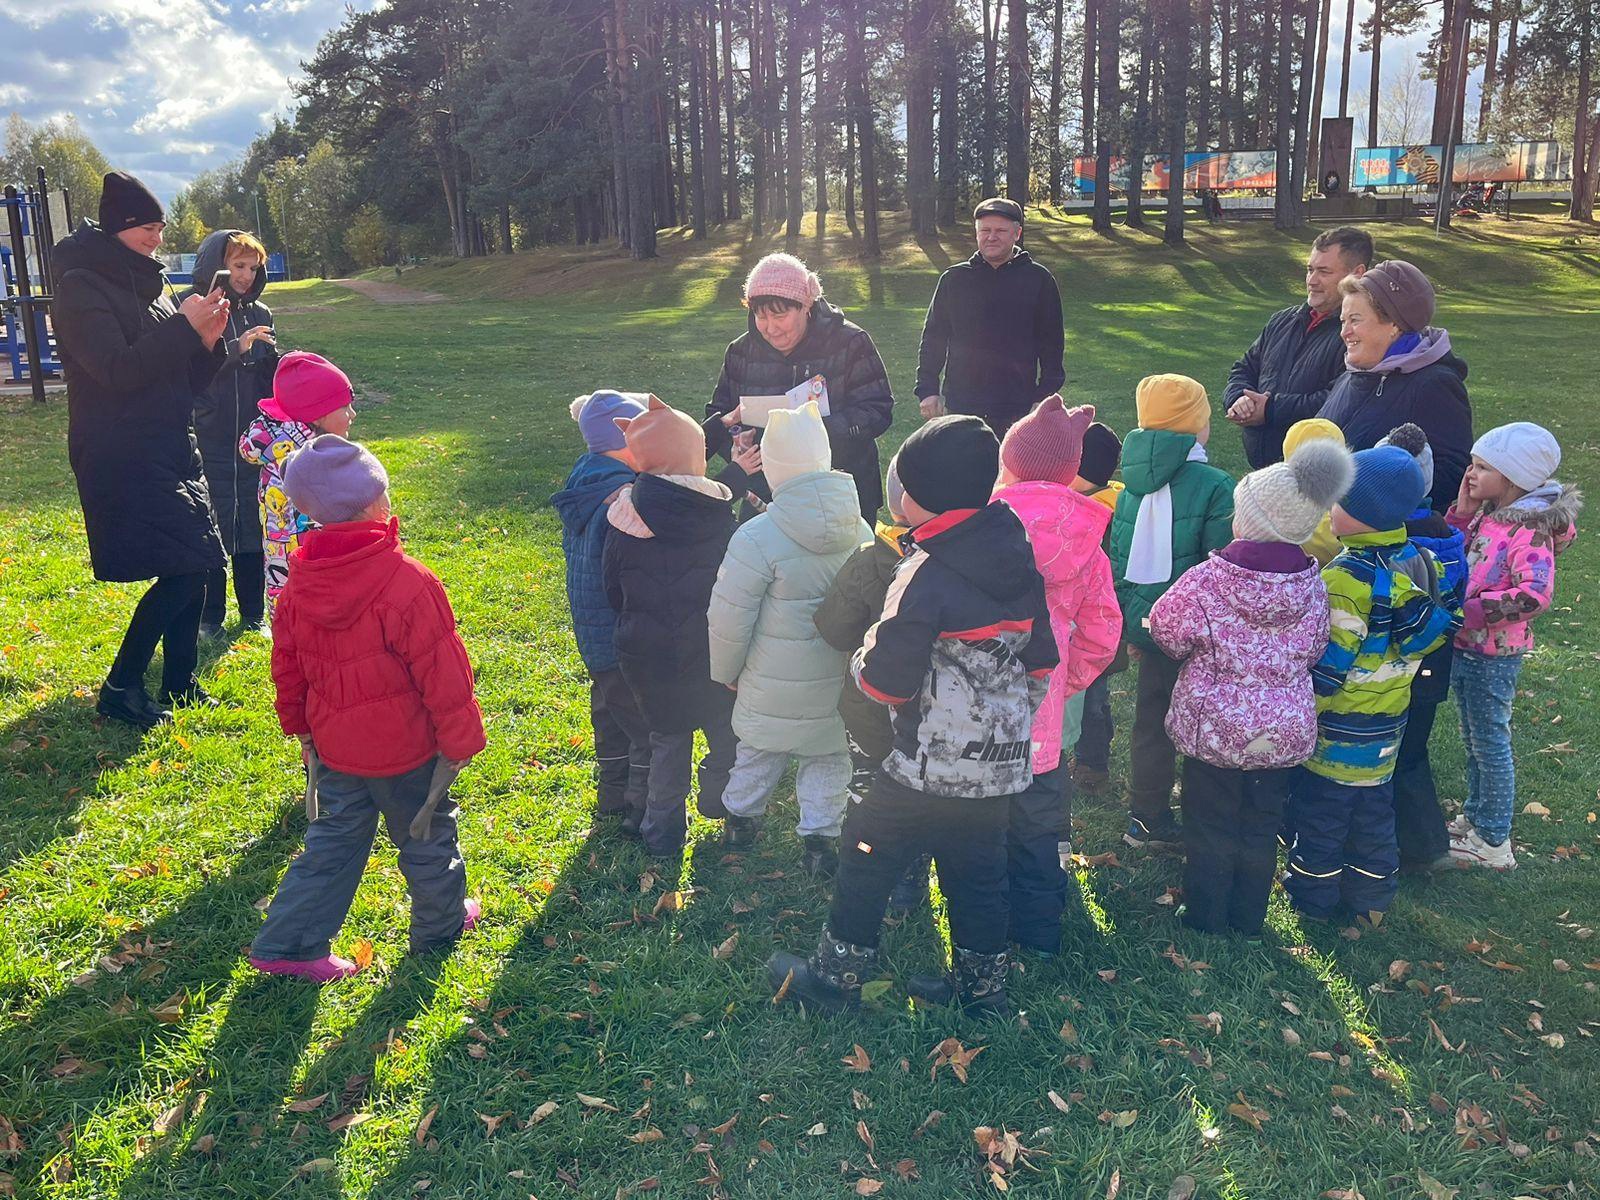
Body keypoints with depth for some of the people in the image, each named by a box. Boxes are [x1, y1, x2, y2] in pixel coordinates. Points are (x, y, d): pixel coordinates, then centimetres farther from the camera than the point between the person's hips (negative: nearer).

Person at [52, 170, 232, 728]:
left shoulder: (145, 285, 16)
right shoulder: (81, 288, -9)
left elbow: (184, 380, 16)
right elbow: (116, 371, -21)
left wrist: (207, 340, -3)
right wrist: (183, 326, -18)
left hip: (169, 452, 8)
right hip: (122, 458, -8)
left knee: (192, 566, 8)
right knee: (185, 567, -14)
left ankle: (180, 683, 21)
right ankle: (119, 687, -1)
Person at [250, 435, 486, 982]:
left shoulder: (300, 578, -5)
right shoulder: (408, 583, -24)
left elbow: (287, 663, 6)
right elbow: (442, 672, -19)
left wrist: (299, 724, 21)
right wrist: (462, 739, -7)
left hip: (333, 742, 5)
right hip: (404, 746, -5)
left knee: (334, 839, 19)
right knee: (426, 835, 16)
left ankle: (287, 943, 20)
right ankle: (441, 923, 36)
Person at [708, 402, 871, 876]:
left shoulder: (757, 538, -24)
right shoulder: (859, 530, -8)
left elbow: (729, 620, -17)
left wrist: (725, 671, 1)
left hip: (775, 685, -2)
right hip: (838, 680, 3)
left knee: (759, 750, 20)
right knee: (828, 757, 19)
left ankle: (740, 819, 39)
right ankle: (820, 835, 24)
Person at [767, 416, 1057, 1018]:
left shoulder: (926, 574, -20)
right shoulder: (1022, 565, 3)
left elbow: (885, 680, -20)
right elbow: (1040, 663, 12)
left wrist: (862, 661, 1)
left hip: (929, 768, -7)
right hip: (1002, 764, 7)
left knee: (867, 859, 9)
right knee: (978, 870, 19)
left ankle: (836, 974, 22)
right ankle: (982, 985, 31)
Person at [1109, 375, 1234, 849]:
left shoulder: (1132, 485, 2)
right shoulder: (1214, 486, -16)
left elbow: (1117, 559, 7)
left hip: (1147, 626, 6)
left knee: (1151, 719, 18)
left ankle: (1147, 818, 29)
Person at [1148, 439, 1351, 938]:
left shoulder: (1206, 582, -20)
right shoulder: (1312, 586, -9)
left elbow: (1167, 632, -7)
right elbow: (1314, 652, 4)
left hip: (1213, 726, -3)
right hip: (1286, 729, 3)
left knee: (1210, 826, 13)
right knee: (1261, 828, 17)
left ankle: (1206, 916, 25)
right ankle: (1249, 919, 30)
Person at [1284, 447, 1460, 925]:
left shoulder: (1347, 579, -28)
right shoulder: (1418, 562, -4)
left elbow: (1327, 664, -25)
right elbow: (1428, 635, 8)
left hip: (1337, 726, -7)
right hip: (1388, 723, 7)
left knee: (1319, 812, 10)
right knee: (1375, 806, 20)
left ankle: (1313, 896, 25)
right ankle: (1370, 901, 33)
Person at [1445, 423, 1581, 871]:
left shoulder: (1532, 530, -21)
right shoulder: (1487, 514, 5)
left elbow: (1535, 594, -31)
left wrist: (1477, 609, -27)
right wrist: (1461, 513, 1)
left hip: (1494, 655, -9)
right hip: (1466, 647, 9)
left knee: (1490, 742, 2)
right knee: (1473, 739, 20)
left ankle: (1493, 842, 15)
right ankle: (1474, 818, 36)